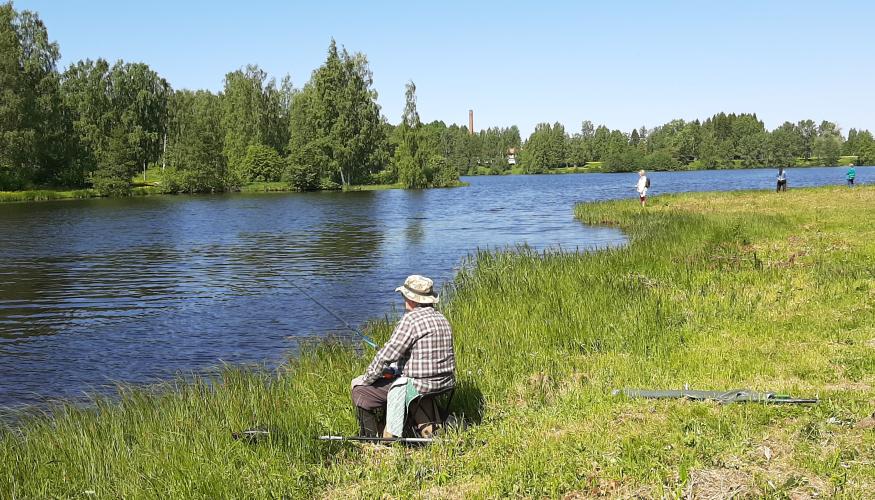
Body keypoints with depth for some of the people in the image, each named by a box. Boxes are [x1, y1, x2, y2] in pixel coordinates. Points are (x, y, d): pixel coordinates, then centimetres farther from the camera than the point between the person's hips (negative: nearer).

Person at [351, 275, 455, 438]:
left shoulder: (411, 319, -17)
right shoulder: (441, 318, 10)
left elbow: (386, 355, -17)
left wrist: (365, 378, -5)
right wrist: (394, 369, 20)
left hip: (419, 388, -9)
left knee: (361, 391, 2)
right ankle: (384, 434, 32)